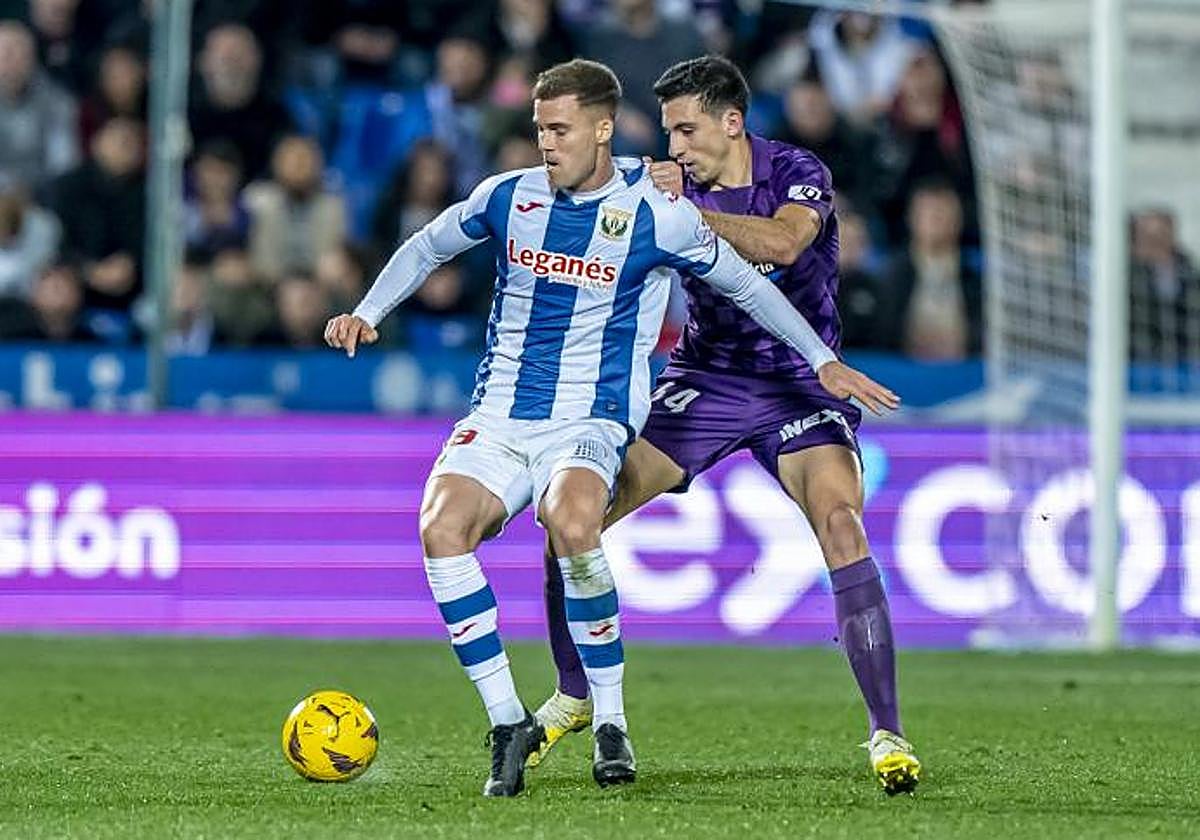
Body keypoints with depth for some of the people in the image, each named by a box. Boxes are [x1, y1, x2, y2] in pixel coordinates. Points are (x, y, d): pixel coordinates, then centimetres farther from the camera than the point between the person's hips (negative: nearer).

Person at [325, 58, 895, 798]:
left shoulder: (655, 215, -5)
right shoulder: (509, 196, 4)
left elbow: (746, 284, 8)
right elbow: (428, 248, 22)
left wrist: (823, 360, 9)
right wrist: (367, 313, 10)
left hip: (589, 424, -3)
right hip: (498, 417, 3)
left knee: (571, 523, -37)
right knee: (441, 528, -27)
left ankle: (612, 723, -19)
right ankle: (509, 723, -16)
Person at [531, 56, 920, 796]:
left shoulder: (798, 175, -13)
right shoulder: (674, 184, -2)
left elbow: (780, 242, -34)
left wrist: (682, 209, -35)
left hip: (798, 381, -4)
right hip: (704, 377, 4)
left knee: (840, 521, -28)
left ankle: (888, 735, -21)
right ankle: (574, 698, 14)